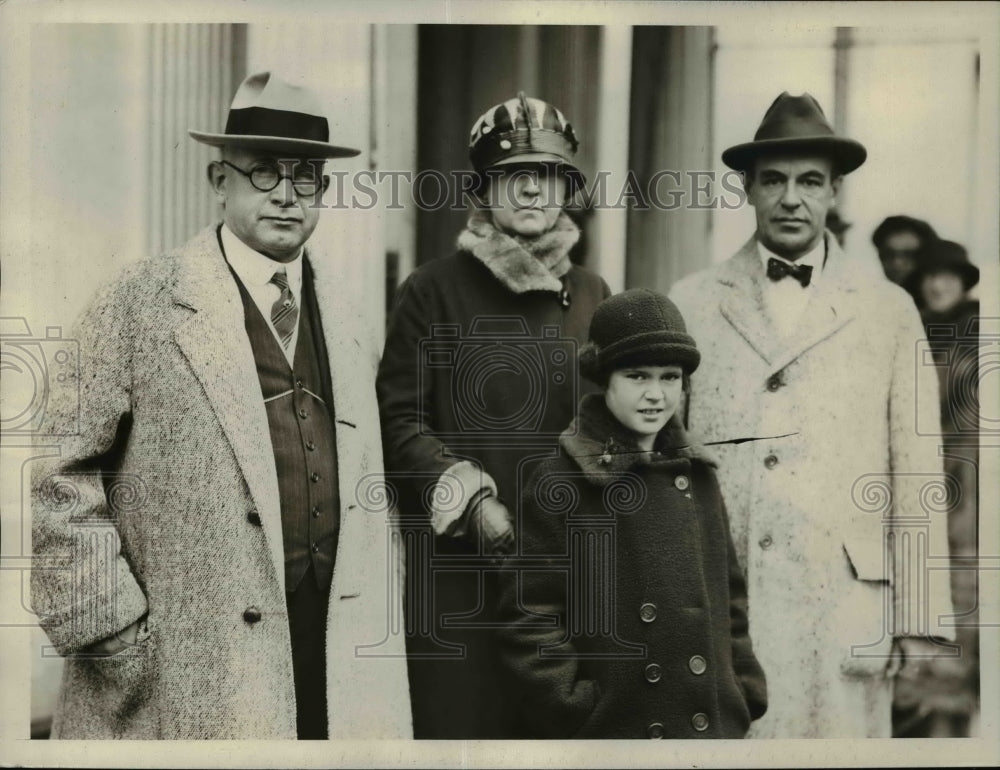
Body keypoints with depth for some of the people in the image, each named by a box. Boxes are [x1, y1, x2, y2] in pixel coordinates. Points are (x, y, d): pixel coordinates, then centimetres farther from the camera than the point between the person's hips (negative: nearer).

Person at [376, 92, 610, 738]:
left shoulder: (591, 294, 13)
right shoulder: (434, 290, 2)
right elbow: (400, 419, -2)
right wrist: (470, 500, -12)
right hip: (457, 559, -3)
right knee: (460, 714, -2)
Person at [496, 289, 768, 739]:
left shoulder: (697, 477, 9)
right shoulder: (561, 486, -9)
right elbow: (529, 614, -9)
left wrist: (743, 692, 11)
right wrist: (571, 714, -11)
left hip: (713, 723, 5)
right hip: (613, 728, -5)